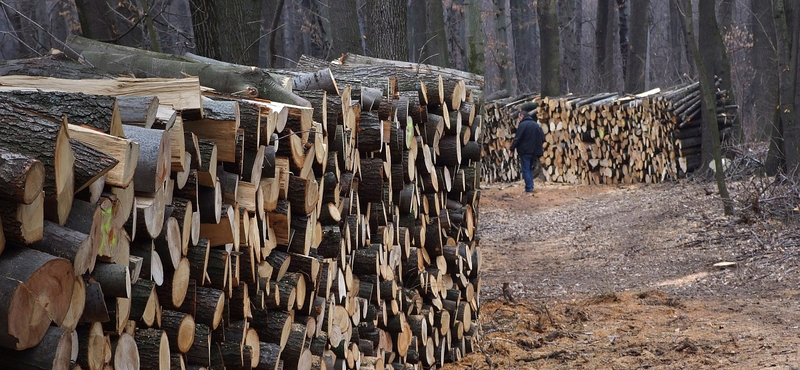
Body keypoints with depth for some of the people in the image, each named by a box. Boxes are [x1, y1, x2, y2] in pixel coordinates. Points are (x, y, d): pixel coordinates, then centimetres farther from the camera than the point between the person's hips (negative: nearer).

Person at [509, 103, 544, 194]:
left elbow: (517, 139, -15)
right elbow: (543, 138, 16)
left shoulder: (523, 125, -12)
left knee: (526, 170, -3)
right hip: (534, 152, 7)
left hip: (525, 151, -7)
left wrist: (512, 149, -5)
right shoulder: (536, 125, 12)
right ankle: (530, 187, 15)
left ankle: (529, 189, -8)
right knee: (530, 169, 17)